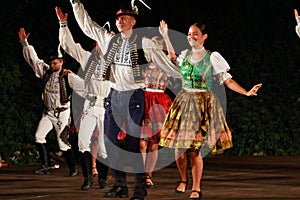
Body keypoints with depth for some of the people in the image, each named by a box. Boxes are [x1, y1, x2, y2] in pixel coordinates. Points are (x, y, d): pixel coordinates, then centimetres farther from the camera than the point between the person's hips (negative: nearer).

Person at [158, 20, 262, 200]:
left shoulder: (212, 58, -5)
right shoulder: (185, 55, 7)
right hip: (184, 101, 4)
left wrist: (246, 92, -16)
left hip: (204, 103, -4)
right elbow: (173, 58, 30)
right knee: (179, 147, 1)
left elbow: (227, 80, -5)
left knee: (195, 149, -8)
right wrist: (165, 36, 28)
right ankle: (183, 180, 26)